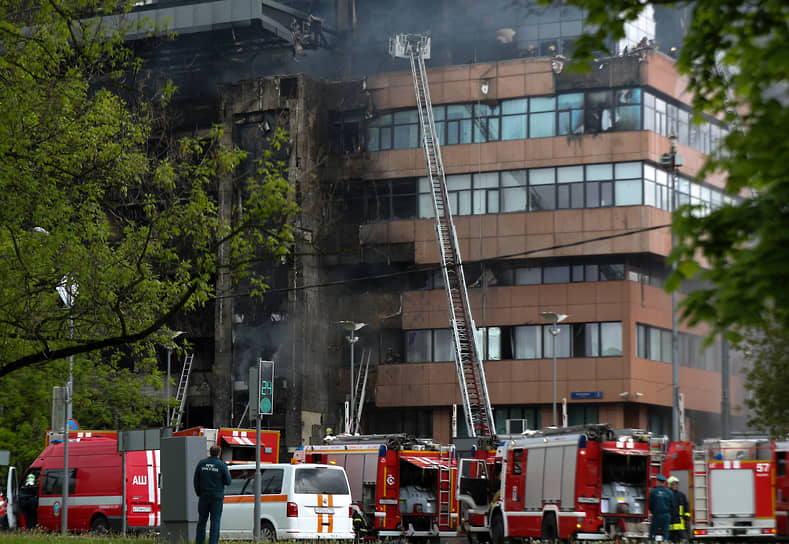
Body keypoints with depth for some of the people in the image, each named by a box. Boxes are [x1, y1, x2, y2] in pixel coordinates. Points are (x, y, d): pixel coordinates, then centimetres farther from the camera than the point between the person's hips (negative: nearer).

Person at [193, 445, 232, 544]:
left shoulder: (201, 463, 3)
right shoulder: (222, 465, -7)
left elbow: (196, 480, 5)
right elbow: (228, 481, -5)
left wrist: (199, 493, 14)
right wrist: (228, 474, 15)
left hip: (204, 496, 3)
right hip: (217, 497, -3)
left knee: (202, 521, 11)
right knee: (215, 521, 0)